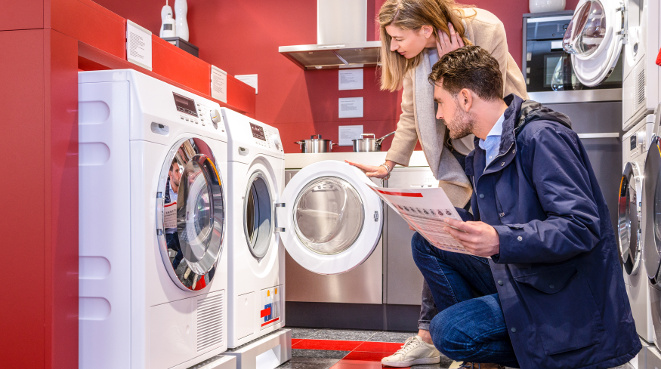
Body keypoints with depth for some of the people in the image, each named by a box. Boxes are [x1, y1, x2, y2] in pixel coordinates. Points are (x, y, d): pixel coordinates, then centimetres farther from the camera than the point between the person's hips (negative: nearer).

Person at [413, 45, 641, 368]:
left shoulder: (542, 136, -19)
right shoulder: (484, 150, 10)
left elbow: (582, 227, -27)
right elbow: (486, 226, 16)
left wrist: (501, 241, -39)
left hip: (563, 294, -9)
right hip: (513, 276, 9)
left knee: (447, 332, -20)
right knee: (426, 243, 3)